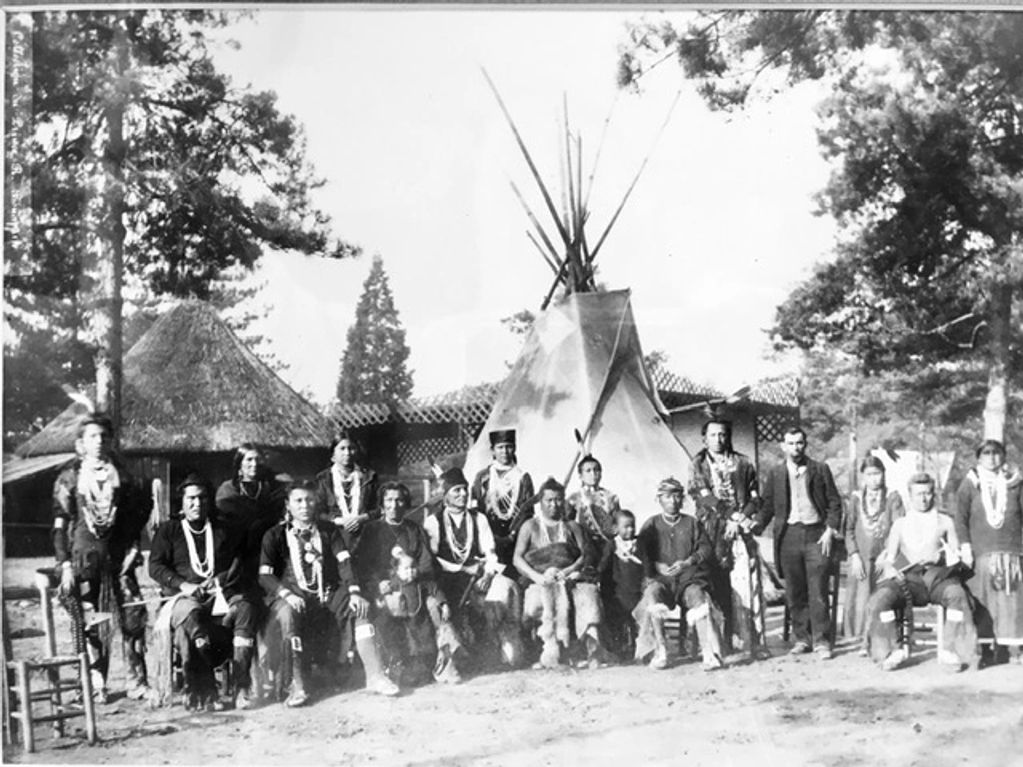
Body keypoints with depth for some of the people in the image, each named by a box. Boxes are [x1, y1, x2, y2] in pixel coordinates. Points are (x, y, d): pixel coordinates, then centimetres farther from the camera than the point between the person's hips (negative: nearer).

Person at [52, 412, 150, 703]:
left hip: (118, 558, 2)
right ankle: (94, 685, 9)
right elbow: (60, 524, 0)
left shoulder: (121, 476, 8)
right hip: (83, 559, -1)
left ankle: (137, 681, 3)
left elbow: (140, 511, 15)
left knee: (133, 616, -5)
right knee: (88, 623, 0)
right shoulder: (69, 479, 2)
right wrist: (65, 564, -6)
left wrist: (132, 545, 4)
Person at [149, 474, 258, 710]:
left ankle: (241, 687, -36)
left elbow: (238, 560, 15)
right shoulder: (168, 530, 18)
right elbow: (155, 567, 7)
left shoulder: (222, 531, 24)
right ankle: (205, 689, -39)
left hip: (221, 593, 2)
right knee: (190, 613, -39)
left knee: (245, 606, -32)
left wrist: (222, 579, -6)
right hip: (185, 596, -2)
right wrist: (183, 585, -9)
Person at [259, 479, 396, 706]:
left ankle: (374, 675, -22)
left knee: (361, 606, -23)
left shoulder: (329, 532, 15)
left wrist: (354, 591, -17)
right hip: (294, 596, -2)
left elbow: (344, 562, 1)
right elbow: (265, 575, 0)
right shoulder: (275, 535, 8)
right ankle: (298, 687, -31)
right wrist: (286, 594, -20)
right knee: (287, 613, -36)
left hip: (327, 595, 3)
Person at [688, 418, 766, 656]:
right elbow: (703, 496, -1)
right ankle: (720, 645, -4)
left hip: (740, 529, 1)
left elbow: (754, 496, 12)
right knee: (716, 586, -5)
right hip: (712, 532, -1)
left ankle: (753, 641, -7)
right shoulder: (698, 465, 11)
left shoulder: (742, 463, 16)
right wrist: (732, 515, -9)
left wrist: (742, 518, -5)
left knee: (747, 581, -9)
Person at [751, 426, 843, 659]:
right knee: (794, 592, 5)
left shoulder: (820, 469, 6)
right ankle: (802, 638, 15)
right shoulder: (775, 473, 10)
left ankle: (822, 641, 1)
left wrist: (830, 529, -4)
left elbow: (834, 502, 7)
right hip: (788, 534, 2)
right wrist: (757, 524, -4)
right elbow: (767, 505, 12)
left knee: (818, 592, -5)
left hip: (816, 533, -2)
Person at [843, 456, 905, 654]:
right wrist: (854, 556, -4)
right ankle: (864, 641, 2)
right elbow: (849, 530, 7)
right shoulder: (856, 499, 9)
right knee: (861, 598, -5)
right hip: (861, 558, 2)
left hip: (884, 558, -2)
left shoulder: (893, 498, 3)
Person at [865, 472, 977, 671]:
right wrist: (890, 569, -8)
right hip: (909, 579, 1)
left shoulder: (945, 522, 19)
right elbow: (889, 558, 16)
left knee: (957, 594, -36)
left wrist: (940, 558, -10)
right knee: (880, 598, -30)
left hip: (939, 576, -1)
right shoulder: (900, 524, 21)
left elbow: (956, 556, 12)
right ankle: (891, 651, -22)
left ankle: (950, 650, -30)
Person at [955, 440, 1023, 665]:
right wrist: (965, 545, -5)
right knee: (983, 599, -5)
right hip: (982, 551, -1)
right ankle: (986, 647, -1)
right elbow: (960, 517, 4)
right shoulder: (970, 484, 7)